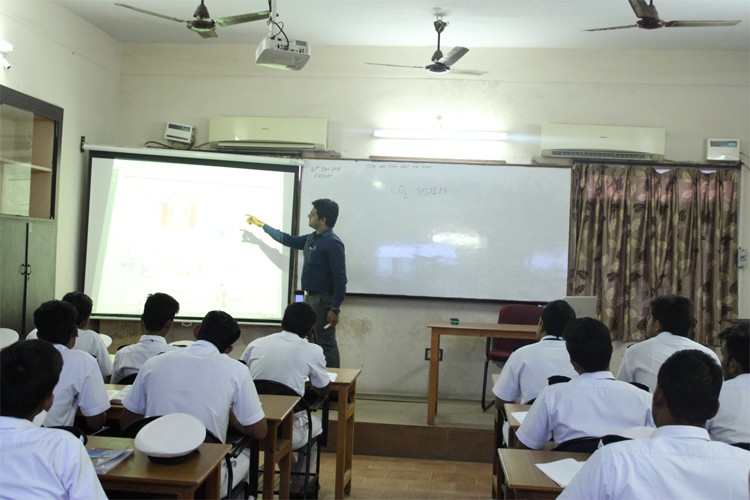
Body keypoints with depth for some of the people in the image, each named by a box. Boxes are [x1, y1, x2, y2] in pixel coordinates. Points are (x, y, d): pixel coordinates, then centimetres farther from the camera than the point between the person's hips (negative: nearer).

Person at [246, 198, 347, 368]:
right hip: (309, 297, 9)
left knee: (326, 344, -7)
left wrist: (335, 308, -23)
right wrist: (261, 224, 32)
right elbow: (288, 240, 28)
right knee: (313, 341, 12)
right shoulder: (311, 239, 12)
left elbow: (340, 278, -19)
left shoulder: (333, 243, -15)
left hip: (323, 299, -9)